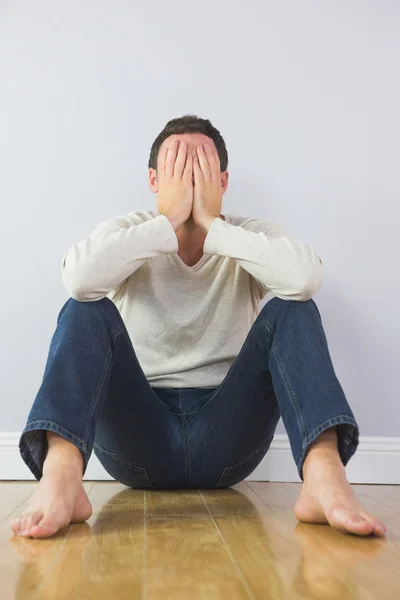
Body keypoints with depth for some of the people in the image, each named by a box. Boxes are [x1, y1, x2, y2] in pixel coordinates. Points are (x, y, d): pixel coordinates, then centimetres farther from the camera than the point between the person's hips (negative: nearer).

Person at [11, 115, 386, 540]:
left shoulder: (252, 238, 3)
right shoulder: (128, 234, 3)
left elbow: (304, 277, -22)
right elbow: (79, 277, -22)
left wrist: (212, 224, -19)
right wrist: (168, 221, -18)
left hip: (225, 437, 1)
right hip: (138, 434, 0)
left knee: (292, 310, -18)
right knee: (85, 310, -20)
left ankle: (323, 474, -36)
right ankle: (60, 477, -39)